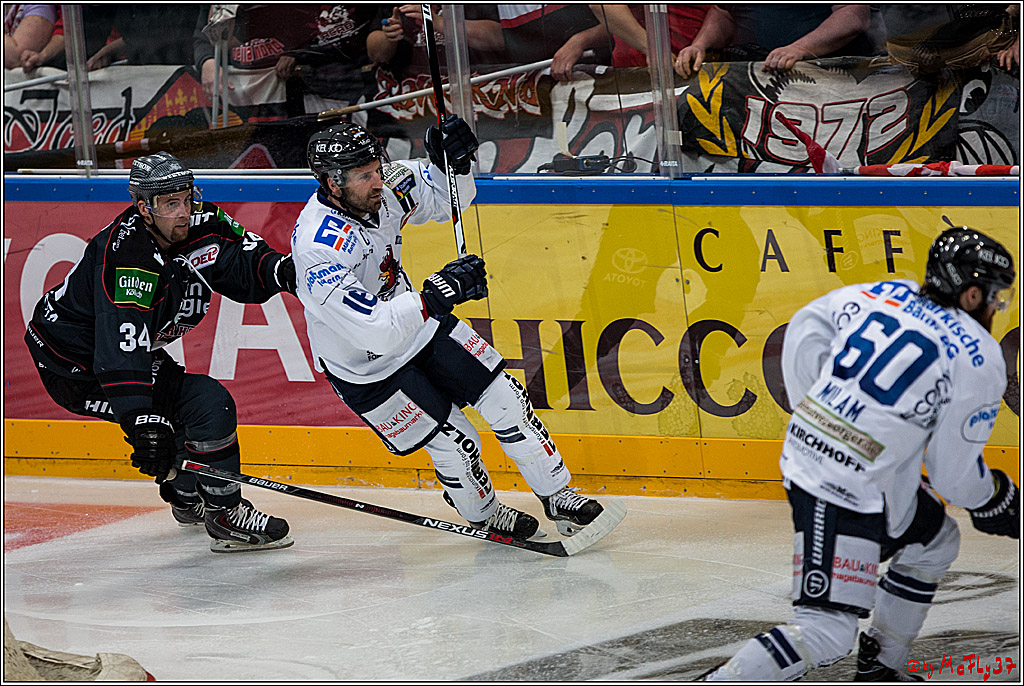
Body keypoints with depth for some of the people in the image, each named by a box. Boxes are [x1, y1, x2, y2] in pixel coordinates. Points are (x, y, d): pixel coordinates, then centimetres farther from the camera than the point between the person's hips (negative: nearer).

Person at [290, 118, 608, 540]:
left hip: (414, 319, 7)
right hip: (367, 368, -7)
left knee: (504, 398, 4)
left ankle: (558, 496, 19)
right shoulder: (317, 249, -37)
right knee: (454, 443, -3)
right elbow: (374, 331, -41)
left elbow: (447, 199, 2)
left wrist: (456, 161, -19)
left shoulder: (383, 184, -17)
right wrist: (438, 295, -44)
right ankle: (481, 514, 28)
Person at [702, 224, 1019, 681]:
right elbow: (953, 468, -6)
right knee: (825, 629, -11)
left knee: (935, 540, 28)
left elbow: (803, 331, 19)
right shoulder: (979, 361, -10)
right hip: (849, 496, -9)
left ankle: (879, 670, 34)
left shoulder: (879, 295, 9)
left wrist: (817, 414, 28)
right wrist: (994, 504, 15)